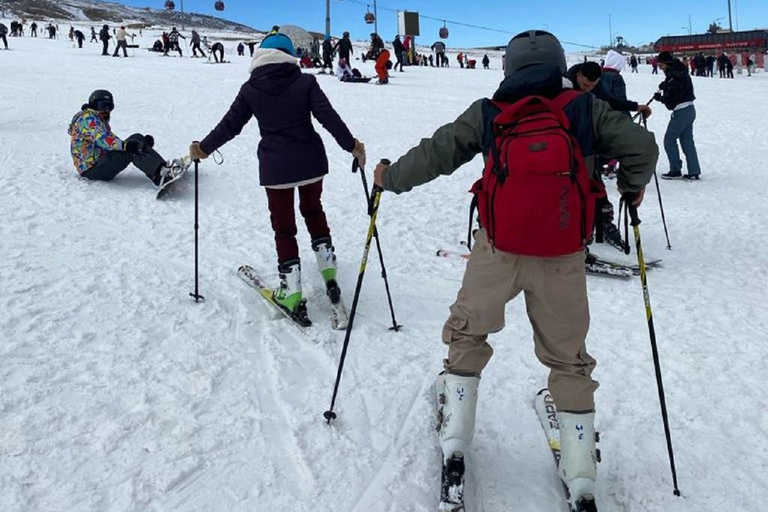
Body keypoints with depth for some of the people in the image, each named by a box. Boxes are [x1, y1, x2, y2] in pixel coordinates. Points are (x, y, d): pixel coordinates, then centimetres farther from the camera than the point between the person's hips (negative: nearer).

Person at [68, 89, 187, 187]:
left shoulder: (100, 120, 25)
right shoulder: (88, 118, -6)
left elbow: (113, 139, 15)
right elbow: (102, 139, -23)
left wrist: (142, 142, -2)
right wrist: (126, 145, -38)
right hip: (91, 169, -9)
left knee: (137, 138, -5)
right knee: (132, 149, -28)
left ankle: (162, 167, -24)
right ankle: (161, 175, -43)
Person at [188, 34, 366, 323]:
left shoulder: (251, 89, -2)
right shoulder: (305, 82, -4)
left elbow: (230, 125, 2)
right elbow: (328, 117, -9)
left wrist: (204, 149, 16)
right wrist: (351, 145, 0)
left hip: (275, 166, -1)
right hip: (310, 161, 1)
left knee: (283, 226, 8)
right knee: (313, 210, 24)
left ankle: (292, 292, 7)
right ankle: (328, 269, 20)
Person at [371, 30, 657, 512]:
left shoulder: (488, 114, -2)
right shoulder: (586, 109, -1)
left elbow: (435, 154, 1)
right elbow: (642, 145, -4)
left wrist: (391, 177, 18)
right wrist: (633, 186, 17)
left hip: (497, 252, -1)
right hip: (562, 258, 1)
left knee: (467, 335, 20)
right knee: (568, 357, 15)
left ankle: (454, 447, 21)